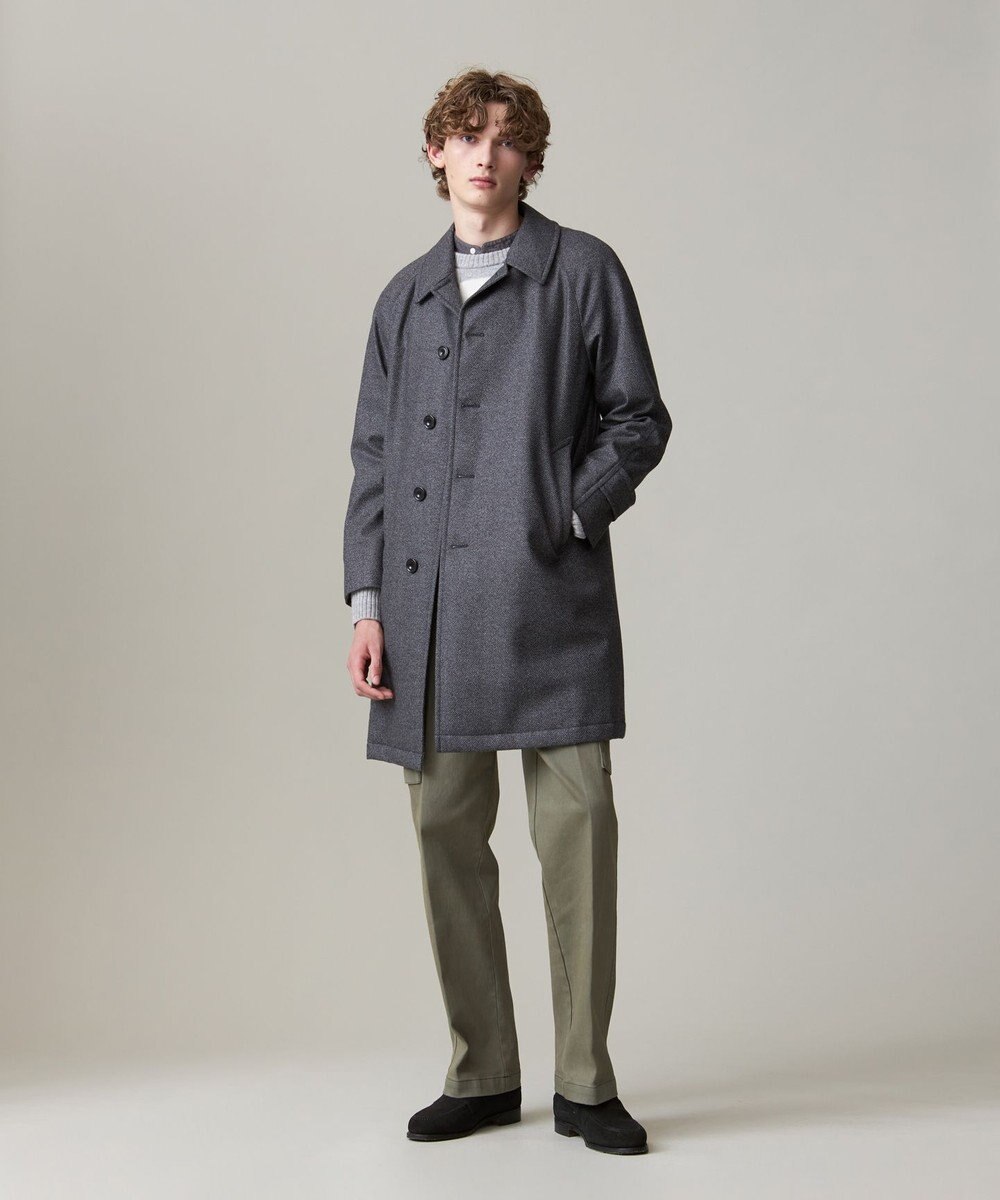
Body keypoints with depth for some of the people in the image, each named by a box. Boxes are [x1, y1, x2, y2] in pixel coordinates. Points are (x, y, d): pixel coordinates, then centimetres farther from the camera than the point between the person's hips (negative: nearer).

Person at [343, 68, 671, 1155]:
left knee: (576, 831, -5)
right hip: (428, 610, 4)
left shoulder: (583, 270, 7)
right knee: (447, 839, 5)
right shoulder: (406, 296, 19)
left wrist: (566, 516, -9)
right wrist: (365, 600, 8)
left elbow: (639, 418, 5)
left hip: (548, 598, -3)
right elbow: (372, 456, 17)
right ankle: (481, 1077, 18)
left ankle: (584, 1085, 7)